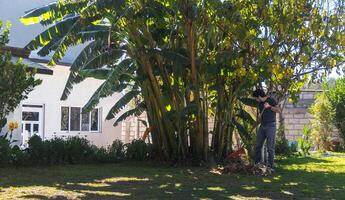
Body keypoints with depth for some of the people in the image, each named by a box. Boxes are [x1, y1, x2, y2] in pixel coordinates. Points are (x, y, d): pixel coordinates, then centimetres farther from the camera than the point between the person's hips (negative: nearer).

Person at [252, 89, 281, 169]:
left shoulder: (271, 100, -7)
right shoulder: (260, 103, 14)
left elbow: (279, 110, -16)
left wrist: (269, 106, -25)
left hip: (270, 126, -7)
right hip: (262, 126, 7)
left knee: (270, 147, -5)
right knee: (257, 145, 6)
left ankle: (270, 165, 1)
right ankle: (256, 163, 15)